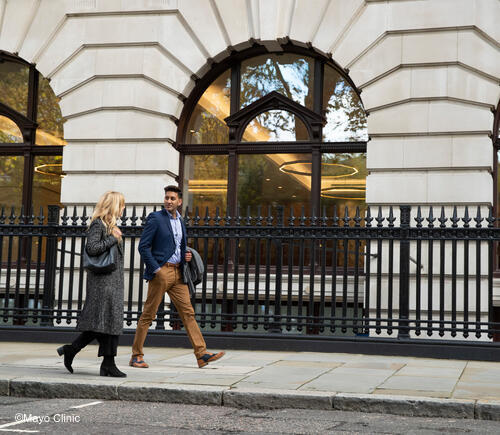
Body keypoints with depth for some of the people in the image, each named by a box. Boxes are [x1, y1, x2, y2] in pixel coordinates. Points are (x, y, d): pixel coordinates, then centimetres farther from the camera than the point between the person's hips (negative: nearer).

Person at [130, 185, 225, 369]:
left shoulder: (180, 221, 17)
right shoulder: (155, 218, -4)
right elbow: (143, 246, -8)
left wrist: (185, 256, 7)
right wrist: (156, 269, -14)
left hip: (177, 273, 6)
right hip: (161, 272, -6)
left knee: (188, 312, 1)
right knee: (148, 314, -1)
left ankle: (202, 354, -1)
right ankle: (136, 355, 8)